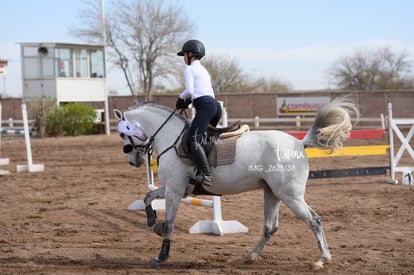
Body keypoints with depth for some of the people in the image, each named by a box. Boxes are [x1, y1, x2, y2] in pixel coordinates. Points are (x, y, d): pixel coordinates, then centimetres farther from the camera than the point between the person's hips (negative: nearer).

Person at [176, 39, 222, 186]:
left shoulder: (189, 69, 2)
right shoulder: (204, 70, 29)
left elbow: (189, 91, -11)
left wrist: (181, 97, 11)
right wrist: (188, 100, 22)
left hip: (205, 106, -10)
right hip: (215, 104, 10)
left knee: (193, 140, -21)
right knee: (205, 138, 18)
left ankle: (206, 174, -33)